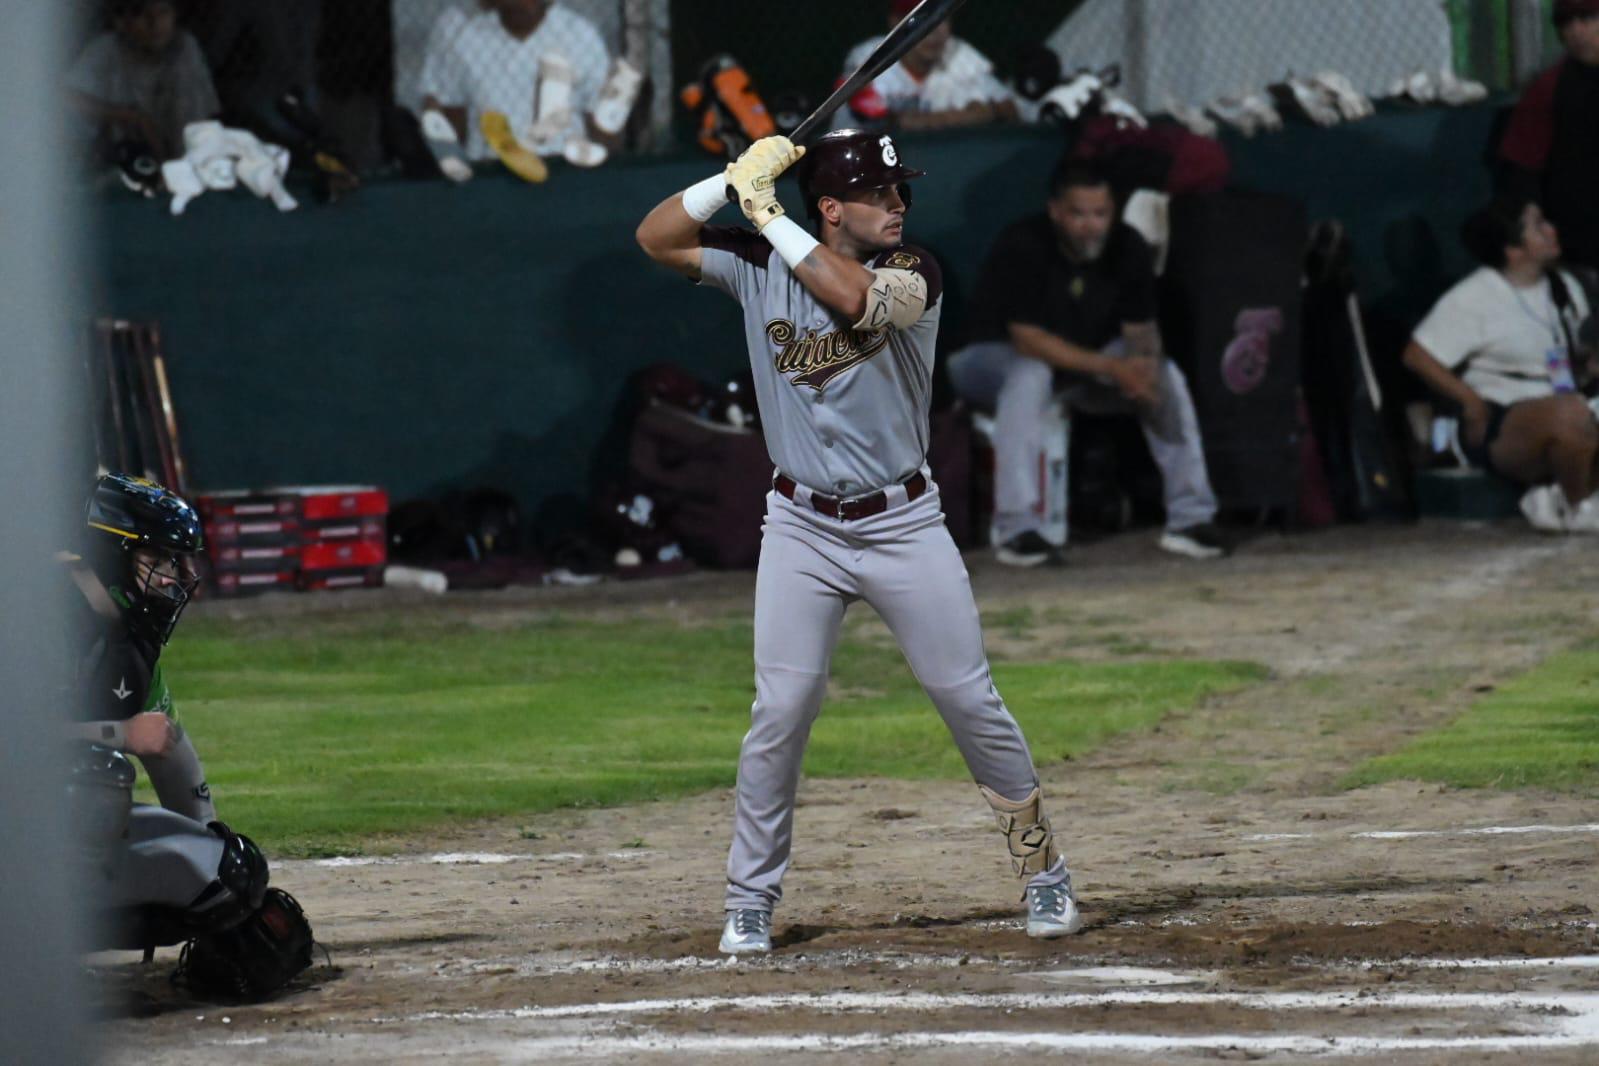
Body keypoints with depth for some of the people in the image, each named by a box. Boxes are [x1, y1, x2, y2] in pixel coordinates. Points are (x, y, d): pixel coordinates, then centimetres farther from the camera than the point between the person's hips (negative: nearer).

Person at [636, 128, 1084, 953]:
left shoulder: (911, 271, -8)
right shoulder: (758, 265, 0)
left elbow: (855, 297, -29)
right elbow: (655, 237, -1)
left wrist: (767, 212, -24)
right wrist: (735, 178, -13)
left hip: (903, 525, -1)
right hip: (801, 528, 1)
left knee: (970, 700, 1)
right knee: (780, 710, -6)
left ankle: (1041, 870, 18)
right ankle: (750, 901, 6)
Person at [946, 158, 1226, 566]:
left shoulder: (1127, 249, -10)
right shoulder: (1021, 249, -27)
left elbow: (1141, 328, -5)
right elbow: (1028, 339, -31)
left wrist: (1146, 368, -31)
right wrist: (1113, 369, -35)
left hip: (1085, 360, 6)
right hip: (997, 357, -6)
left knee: (1167, 376, -15)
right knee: (1030, 376, -39)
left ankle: (1190, 518, -10)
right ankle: (1016, 529, -40)